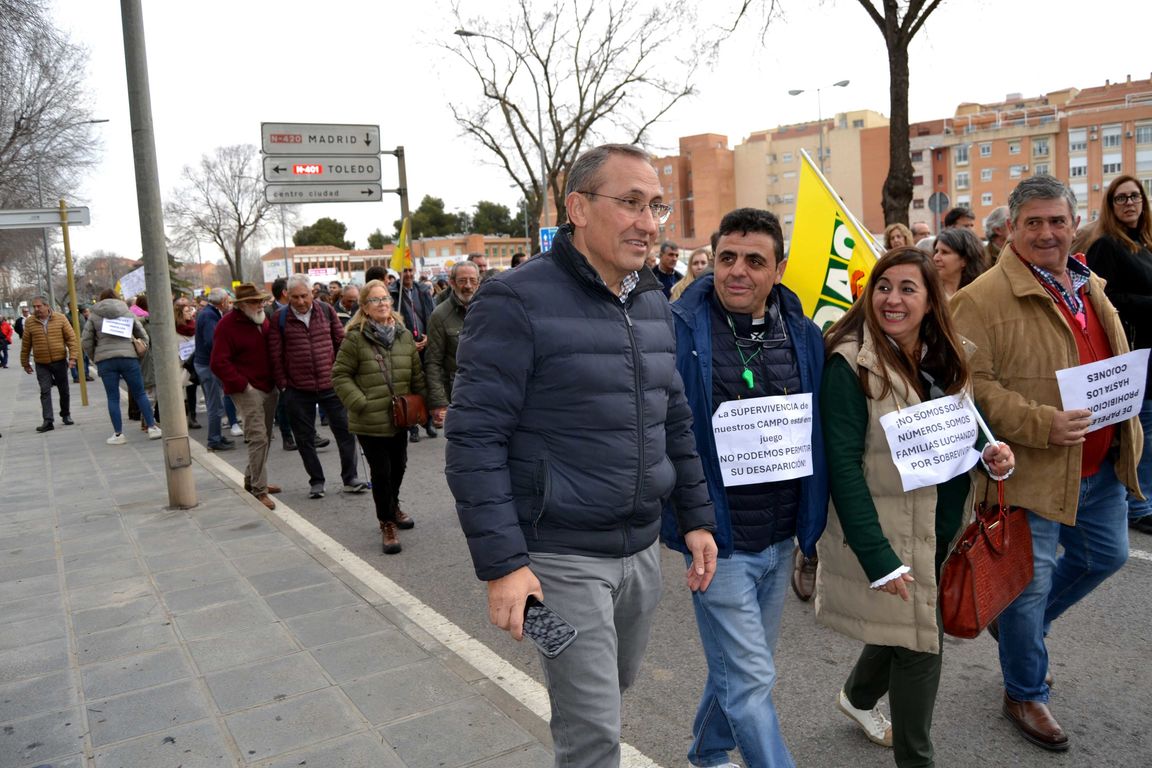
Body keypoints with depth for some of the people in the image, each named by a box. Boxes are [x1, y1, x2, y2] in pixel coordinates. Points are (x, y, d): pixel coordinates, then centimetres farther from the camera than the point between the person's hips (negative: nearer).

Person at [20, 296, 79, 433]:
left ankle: (66, 415, 28)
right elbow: (25, 344, 6)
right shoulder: (29, 322, -1)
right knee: (45, 392, -7)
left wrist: (73, 357, -12)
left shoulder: (60, 318, -3)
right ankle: (48, 421, -8)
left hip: (60, 361, 0)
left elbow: (71, 338, -4)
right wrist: (25, 363, 9)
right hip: (41, 364, 0)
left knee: (64, 390, 11)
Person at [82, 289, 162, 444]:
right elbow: (143, 336, 13)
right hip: (129, 357, 1)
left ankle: (118, 434, 5)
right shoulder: (127, 312, 13)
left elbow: (85, 342, 4)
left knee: (113, 398, 3)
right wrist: (139, 355, 19)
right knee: (140, 394, 7)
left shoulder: (94, 316, 9)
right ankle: (152, 427, 6)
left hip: (105, 360, -1)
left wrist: (95, 358, 16)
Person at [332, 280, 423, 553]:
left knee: (398, 466, 19)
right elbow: (340, 375, -8)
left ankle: (393, 507, 45)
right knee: (381, 471, 1)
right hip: (370, 422, -5)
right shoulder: (355, 338, -11)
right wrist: (360, 403, -15)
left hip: (400, 417, 5)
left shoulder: (404, 335, 3)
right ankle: (387, 523, 18)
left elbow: (417, 374, 9)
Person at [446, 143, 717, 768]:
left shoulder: (654, 303, 8)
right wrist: (502, 564, -20)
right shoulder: (516, 301, -15)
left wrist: (696, 517, 11)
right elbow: (474, 439, -17)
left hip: (641, 550, 7)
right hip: (561, 558, -7)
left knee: (616, 687, 25)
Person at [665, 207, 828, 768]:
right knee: (751, 679, 0)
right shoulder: (677, 330, -13)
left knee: (740, 667, 22)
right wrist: (682, 521, -10)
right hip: (718, 539, -5)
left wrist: (813, 526, 9)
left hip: (780, 539, 6)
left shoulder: (805, 336, 2)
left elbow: (824, 433, 10)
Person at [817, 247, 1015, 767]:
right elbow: (843, 465, -21)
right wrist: (878, 558, -23)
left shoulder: (949, 358, 4)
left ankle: (858, 696, 51)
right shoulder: (852, 364, -18)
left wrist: (991, 453, -7)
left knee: (907, 626, 22)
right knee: (920, 642, 2)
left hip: (944, 526, 7)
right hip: (890, 531, -7)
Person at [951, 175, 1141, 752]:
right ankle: (1025, 695, 26)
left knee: (1107, 555, 22)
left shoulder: (1090, 287, 11)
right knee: (1032, 580, 4)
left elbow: (1118, 358, 23)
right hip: (1032, 470, -8)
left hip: (1101, 465, 8)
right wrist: (1042, 424, -26)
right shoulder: (984, 297, -16)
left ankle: (1020, 621, 45)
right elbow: (972, 383, -21)